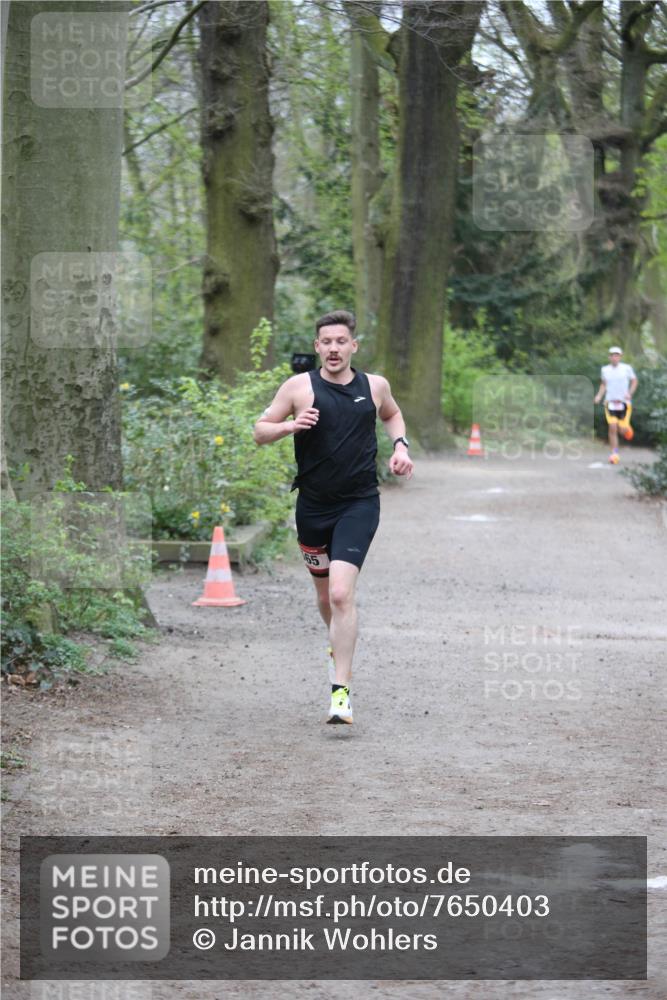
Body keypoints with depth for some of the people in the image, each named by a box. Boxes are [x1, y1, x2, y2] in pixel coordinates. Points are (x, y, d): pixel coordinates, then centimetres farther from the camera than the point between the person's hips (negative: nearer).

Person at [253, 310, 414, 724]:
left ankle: (341, 691, -16)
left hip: (359, 505, -2)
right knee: (326, 595, 16)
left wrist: (401, 445, 8)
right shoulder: (300, 387, -3)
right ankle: (339, 645, 49)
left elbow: (392, 414, 26)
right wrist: (291, 425, -17)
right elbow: (260, 431, 2)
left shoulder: (374, 386, 3)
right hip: (314, 505, 2)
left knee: (341, 594, -17)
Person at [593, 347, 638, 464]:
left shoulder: (627, 368, -3)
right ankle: (614, 454, -3)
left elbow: (634, 381, 7)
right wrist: (599, 395, 1)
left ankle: (627, 428, 37)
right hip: (610, 402, 1)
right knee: (612, 428, -10)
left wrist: (630, 393, -8)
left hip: (624, 402, -1)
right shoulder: (605, 369, 5)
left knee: (622, 430, -2)